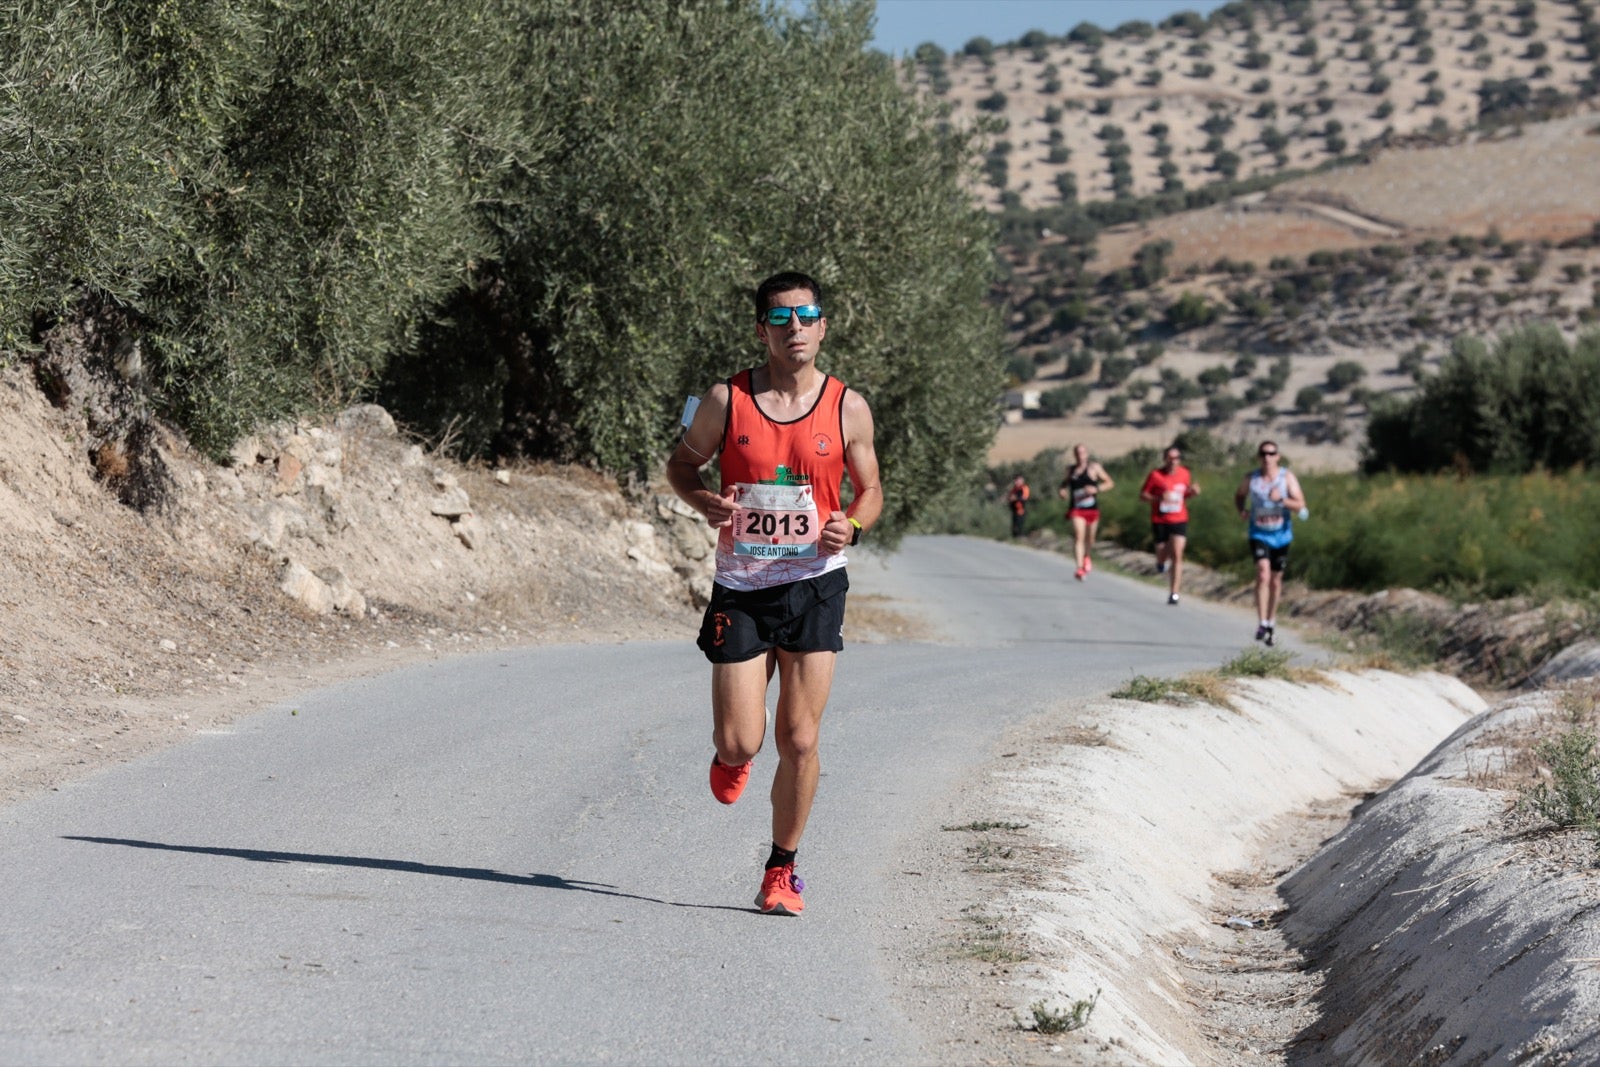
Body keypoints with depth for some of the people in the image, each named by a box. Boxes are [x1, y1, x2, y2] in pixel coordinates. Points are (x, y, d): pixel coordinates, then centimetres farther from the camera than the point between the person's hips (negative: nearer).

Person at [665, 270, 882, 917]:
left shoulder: (848, 409, 0)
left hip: (814, 585, 0)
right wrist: (701, 500, -12)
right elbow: (681, 463, 10)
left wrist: (852, 526, -11)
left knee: (799, 740, -3)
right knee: (739, 744, -4)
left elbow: (870, 489, 11)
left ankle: (782, 870, 14)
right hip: (740, 589, 0)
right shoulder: (726, 401, -3)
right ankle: (733, 755, 36)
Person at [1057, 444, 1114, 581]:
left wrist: (1096, 489, -19)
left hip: (1092, 509, 0)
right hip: (1076, 509, 0)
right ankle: (1080, 568, -25)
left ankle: (1087, 557, 48)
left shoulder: (1094, 467, -1)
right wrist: (1061, 491, 1)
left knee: (1089, 538, 14)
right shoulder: (1071, 470, 8)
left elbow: (1110, 483, -1)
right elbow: (1064, 484, 25)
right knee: (1079, 536, -18)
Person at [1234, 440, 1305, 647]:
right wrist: (1241, 510, -5)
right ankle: (1262, 623, -25)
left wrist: (1282, 500, -28)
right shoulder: (1251, 478, -3)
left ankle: (1271, 620, 31)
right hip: (1259, 534, -1)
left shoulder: (1287, 477, -5)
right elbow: (1239, 496, 16)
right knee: (1263, 574, -21)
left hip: (1281, 535, 1)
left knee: (1276, 580, 12)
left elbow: (1300, 505, -10)